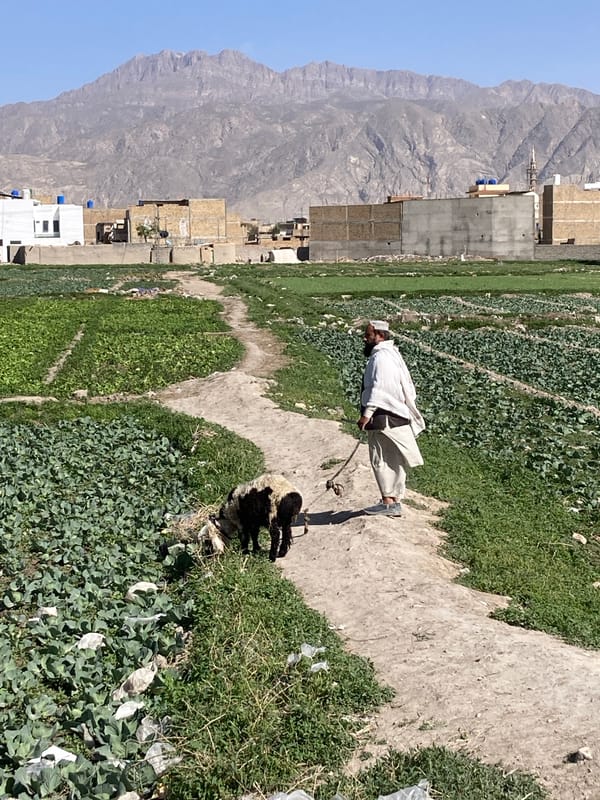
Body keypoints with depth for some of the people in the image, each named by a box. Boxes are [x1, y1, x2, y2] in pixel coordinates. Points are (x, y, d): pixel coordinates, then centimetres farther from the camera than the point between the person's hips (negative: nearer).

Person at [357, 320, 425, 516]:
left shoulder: (381, 357, -14)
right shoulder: (392, 354, 18)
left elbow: (378, 388, -23)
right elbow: (407, 388, 20)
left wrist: (367, 414, -26)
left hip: (383, 418, -10)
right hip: (396, 417, 10)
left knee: (380, 459, -7)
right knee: (394, 461, 12)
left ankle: (387, 502, -8)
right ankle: (395, 502, 16)